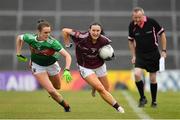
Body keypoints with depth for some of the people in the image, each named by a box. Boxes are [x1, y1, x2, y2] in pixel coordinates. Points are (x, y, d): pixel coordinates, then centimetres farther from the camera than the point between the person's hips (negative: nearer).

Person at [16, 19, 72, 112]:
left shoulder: (52, 42, -32)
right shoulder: (30, 38, -25)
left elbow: (67, 56, -33)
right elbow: (19, 38, -2)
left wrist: (67, 70, -45)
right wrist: (18, 54, -2)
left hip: (52, 65, 0)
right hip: (38, 66, 0)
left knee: (57, 87, 22)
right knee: (51, 91, -13)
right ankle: (66, 107, 8)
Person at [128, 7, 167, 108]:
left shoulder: (152, 22, -16)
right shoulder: (132, 26, -8)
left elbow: (162, 34, -3)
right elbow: (131, 41, 8)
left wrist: (164, 50, -4)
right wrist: (134, 56, 6)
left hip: (153, 54, -1)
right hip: (140, 55, 1)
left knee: (153, 78, 3)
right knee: (137, 74, -18)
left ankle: (154, 101, 20)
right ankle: (142, 98, -1)